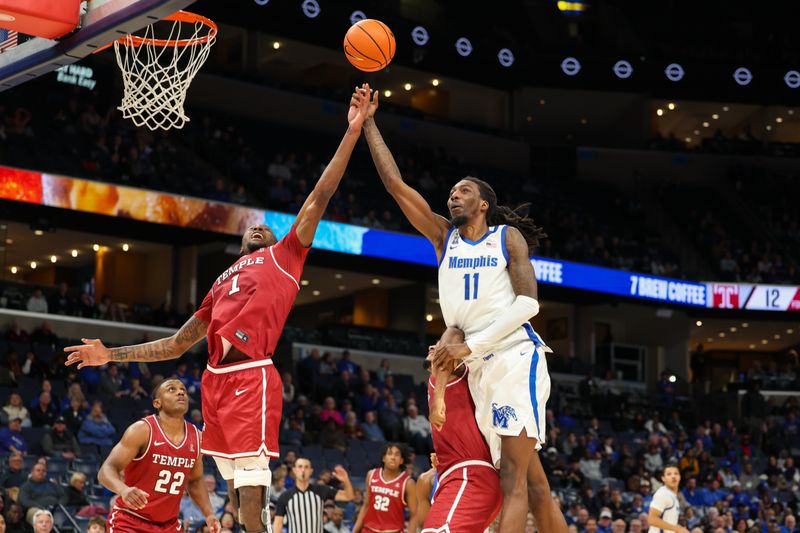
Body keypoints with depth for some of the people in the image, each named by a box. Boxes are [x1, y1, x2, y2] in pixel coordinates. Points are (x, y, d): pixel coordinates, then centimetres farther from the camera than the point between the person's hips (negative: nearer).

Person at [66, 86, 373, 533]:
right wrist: (111, 355, 25)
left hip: (253, 376, -6)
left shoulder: (283, 256, 14)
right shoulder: (222, 283, 29)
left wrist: (353, 131, -1)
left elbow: (321, 196, 5)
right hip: (217, 379, 7)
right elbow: (176, 345, 31)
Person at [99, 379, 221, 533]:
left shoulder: (196, 437, 2)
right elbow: (106, 470, -20)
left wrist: (209, 514, 4)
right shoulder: (142, 430, -15)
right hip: (129, 521, -6)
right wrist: (124, 490, -41)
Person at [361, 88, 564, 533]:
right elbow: (396, 184, 9)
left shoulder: (508, 237, 3)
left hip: (516, 355, -5)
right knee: (529, 481, 3)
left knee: (514, 477, -16)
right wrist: (369, 124, 7)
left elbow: (528, 303, -8)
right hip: (481, 365, 5)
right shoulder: (444, 236, 15)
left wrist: (471, 345, -14)